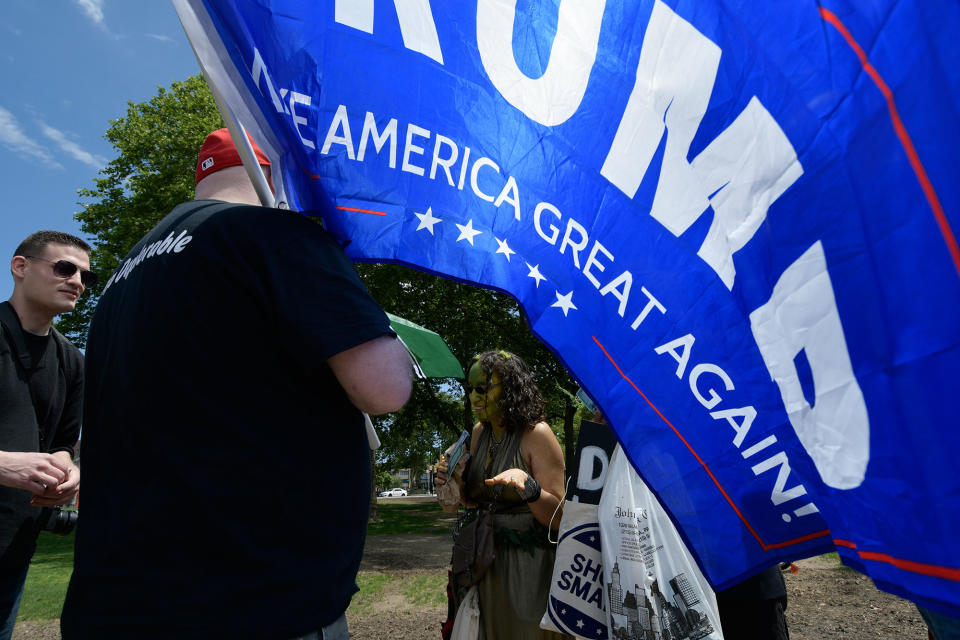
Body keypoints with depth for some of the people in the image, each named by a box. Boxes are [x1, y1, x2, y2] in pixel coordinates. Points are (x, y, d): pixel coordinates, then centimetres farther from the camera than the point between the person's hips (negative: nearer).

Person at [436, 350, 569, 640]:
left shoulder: (536, 434, -18)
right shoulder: (480, 432, 2)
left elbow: (558, 517, -19)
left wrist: (527, 485, -36)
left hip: (528, 566, -6)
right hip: (488, 561, 7)